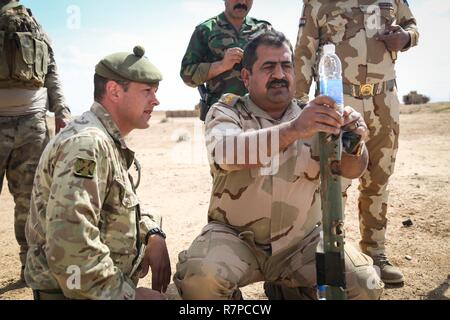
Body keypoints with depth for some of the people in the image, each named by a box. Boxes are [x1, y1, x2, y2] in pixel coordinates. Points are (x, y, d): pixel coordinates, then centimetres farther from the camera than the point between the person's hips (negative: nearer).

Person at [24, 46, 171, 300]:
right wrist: (128, 294, -21)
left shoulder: (110, 142, 10)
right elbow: (70, 251, -30)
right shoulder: (86, 145, -22)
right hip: (75, 293, -9)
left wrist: (153, 235, -3)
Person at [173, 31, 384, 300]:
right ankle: (231, 296, 6)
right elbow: (224, 152, -28)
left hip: (302, 243, 3)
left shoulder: (314, 117, 4)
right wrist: (292, 130, -41)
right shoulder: (227, 112, -4)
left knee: (366, 286, -15)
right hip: (235, 239, -2)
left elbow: (351, 168, -9)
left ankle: (287, 290, 13)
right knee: (199, 278, -30)